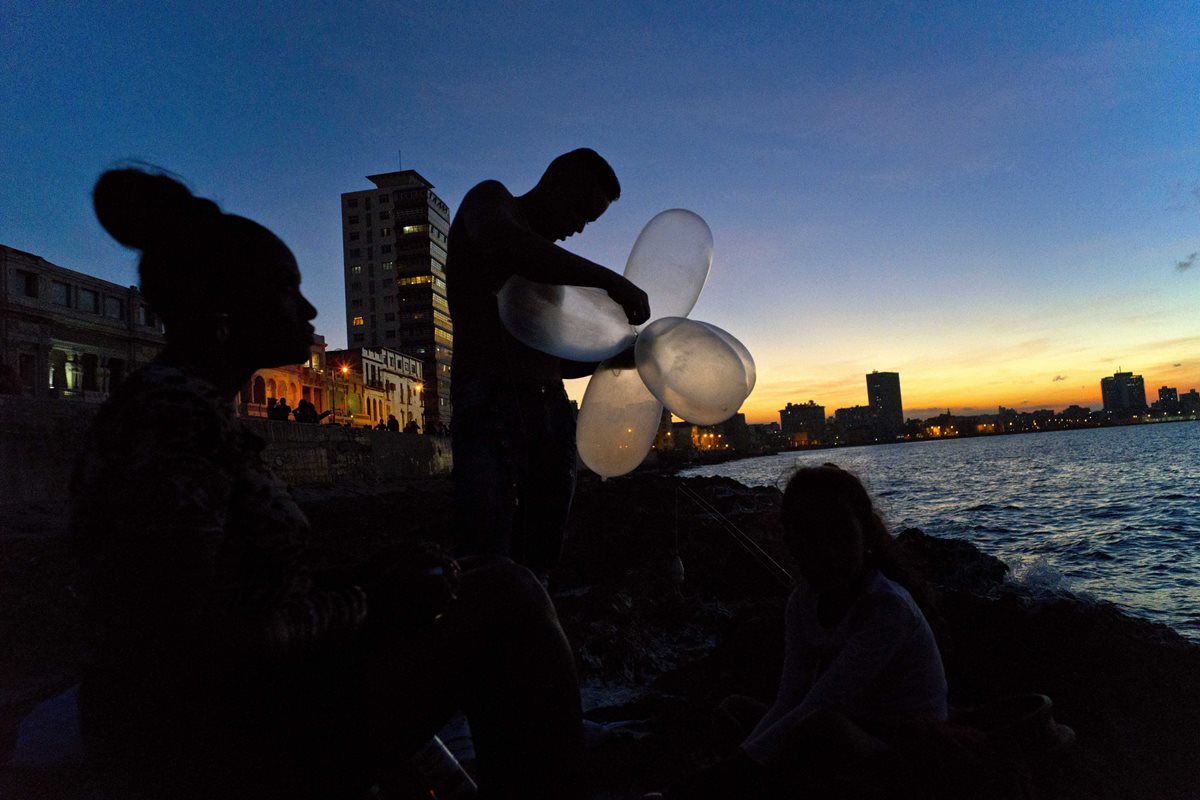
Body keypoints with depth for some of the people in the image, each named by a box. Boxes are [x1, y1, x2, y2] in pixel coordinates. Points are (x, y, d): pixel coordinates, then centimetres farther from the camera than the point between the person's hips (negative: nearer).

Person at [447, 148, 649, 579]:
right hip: (491, 409, -7)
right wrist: (608, 279, -19)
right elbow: (502, 245, -20)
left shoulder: (549, 264, 28)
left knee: (536, 569, 2)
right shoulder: (491, 198, 7)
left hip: (552, 414, 8)